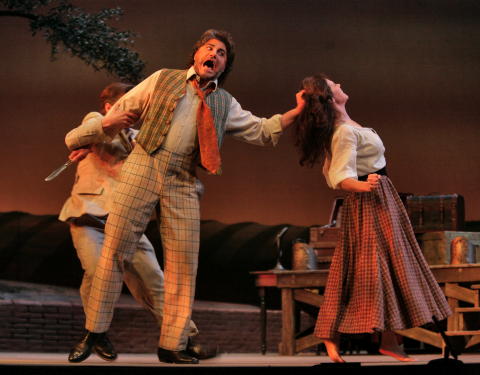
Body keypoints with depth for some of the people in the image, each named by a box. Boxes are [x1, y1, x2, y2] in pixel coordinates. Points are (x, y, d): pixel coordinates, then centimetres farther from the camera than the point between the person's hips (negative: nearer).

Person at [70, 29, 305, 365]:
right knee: (116, 247, -6)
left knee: (184, 261, -3)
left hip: (183, 182, 3)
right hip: (143, 167, -3)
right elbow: (119, 112, 13)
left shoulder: (225, 104, 16)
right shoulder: (163, 80, 9)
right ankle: (95, 331, 1)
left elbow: (261, 131, 12)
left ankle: (172, 346, 4)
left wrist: (296, 112, -1)